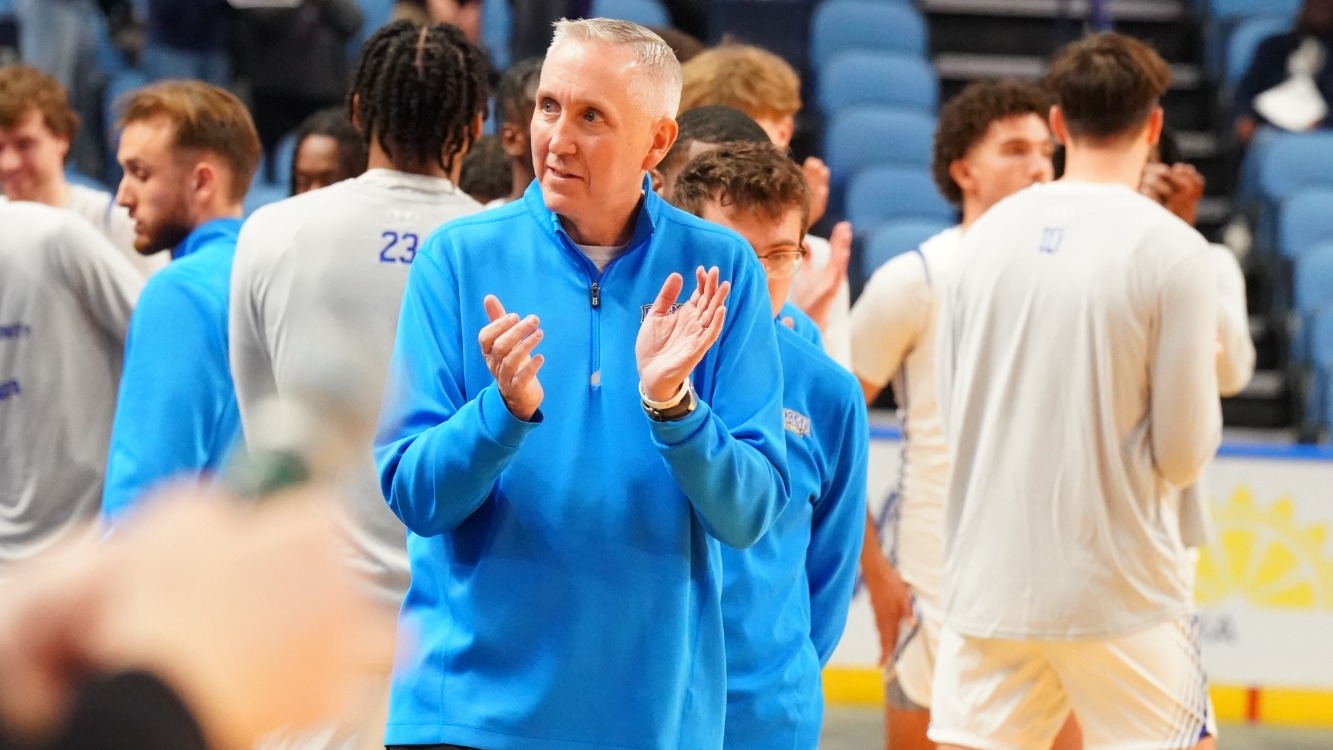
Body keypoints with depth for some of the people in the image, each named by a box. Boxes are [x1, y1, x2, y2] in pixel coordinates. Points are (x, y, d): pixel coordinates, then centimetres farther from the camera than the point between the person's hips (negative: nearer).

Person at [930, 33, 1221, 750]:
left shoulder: (987, 234, 3)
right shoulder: (1173, 249, -9)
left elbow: (953, 412, 8)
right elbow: (1183, 452, -8)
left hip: (986, 580, 4)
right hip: (1119, 590, -4)